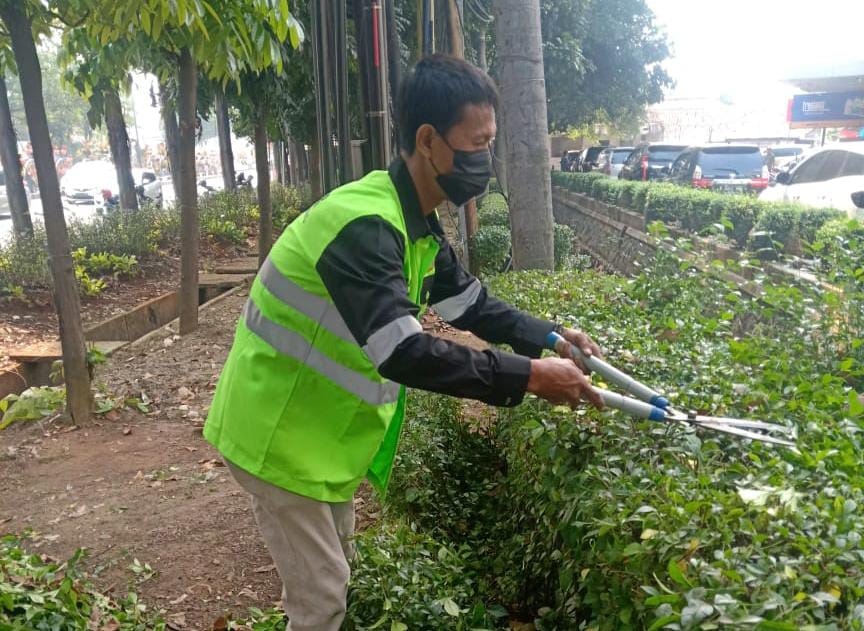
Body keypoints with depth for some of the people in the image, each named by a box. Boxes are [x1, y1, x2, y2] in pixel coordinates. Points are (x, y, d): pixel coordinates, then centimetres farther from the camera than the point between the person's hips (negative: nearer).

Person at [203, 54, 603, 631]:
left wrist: (547, 337, -1)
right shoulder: (364, 224, -30)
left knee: (332, 574, 22)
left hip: (322, 426, 9)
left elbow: (471, 303, 12)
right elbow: (403, 353, -37)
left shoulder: (417, 226, 3)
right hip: (279, 433, -9)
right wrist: (527, 376, -33)